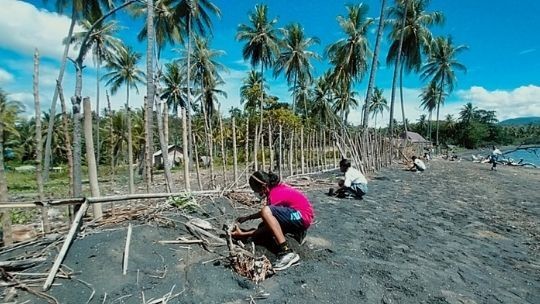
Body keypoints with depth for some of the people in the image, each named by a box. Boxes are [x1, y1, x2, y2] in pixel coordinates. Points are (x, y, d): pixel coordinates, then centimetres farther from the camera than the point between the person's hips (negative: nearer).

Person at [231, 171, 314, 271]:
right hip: (299, 215, 10)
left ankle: (287, 253, -27)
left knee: (266, 211, -29)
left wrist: (242, 234, -12)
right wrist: (248, 217, 14)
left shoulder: (274, 195, -21)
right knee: (262, 226, 5)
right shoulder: (276, 187, 6)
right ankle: (297, 233, 15)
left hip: (303, 218, -10)